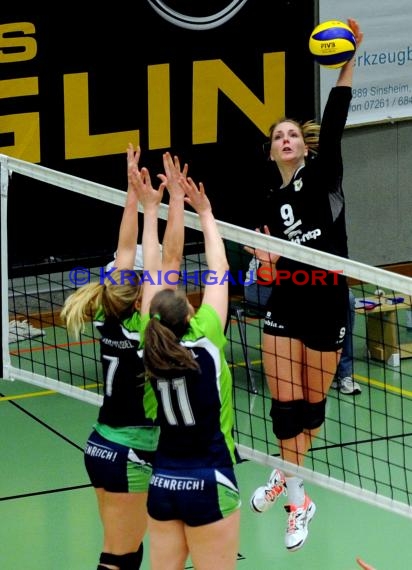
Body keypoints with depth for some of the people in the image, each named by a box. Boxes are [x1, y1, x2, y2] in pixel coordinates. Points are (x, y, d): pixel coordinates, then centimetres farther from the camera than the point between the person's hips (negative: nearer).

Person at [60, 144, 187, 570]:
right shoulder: (144, 330, -19)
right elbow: (171, 258, -22)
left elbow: (126, 249, 5)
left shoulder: (107, 320, -2)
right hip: (129, 456, -8)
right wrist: (175, 196, -20)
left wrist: (134, 189, 9)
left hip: (99, 447, 8)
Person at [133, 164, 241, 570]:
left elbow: (152, 275, 5)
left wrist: (150, 208, 13)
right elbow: (218, 271, -4)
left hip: (162, 483, 5)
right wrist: (205, 212, 8)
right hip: (209, 483, -5)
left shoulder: (152, 348, -3)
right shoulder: (205, 342, -14)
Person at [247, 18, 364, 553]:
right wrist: (268, 257, -7)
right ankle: (297, 500, 4)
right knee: (285, 404, -5)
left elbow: (334, 123, -17)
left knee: (313, 403, 8)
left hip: (327, 306, -3)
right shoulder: (273, 203, 11)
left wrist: (348, 63, -27)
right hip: (285, 307, 3)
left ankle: (288, 476, 30)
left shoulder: (322, 173, 0)